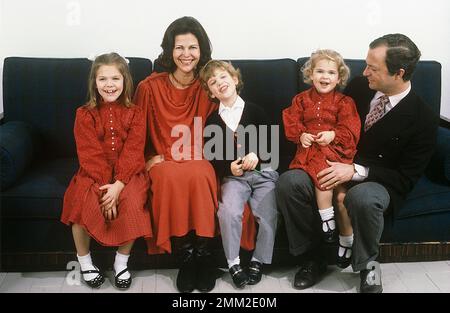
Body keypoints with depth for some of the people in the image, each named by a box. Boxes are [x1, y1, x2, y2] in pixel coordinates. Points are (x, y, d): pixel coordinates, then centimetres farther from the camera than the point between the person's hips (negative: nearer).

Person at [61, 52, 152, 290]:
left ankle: (121, 263, -4)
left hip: (128, 174, 0)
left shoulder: (134, 113, 2)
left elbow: (133, 152, -8)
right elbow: (90, 155, -7)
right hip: (93, 175, 1)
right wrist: (104, 186, -20)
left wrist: (118, 185, -21)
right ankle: (85, 262, 1)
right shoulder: (85, 114, 2)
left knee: (133, 205, -28)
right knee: (82, 205, -26)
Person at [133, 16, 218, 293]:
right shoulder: (150, 87, -2)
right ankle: (184, 256, -20)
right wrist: (149, 157, -6)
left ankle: (203, 254, -18)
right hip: (162, 161, 0)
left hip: (196, 161, 1)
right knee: (171, 176, -35)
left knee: (199, 175, -34)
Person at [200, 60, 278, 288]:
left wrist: (256, 154, -12)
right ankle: (233, 263, -10)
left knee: (267, 214, -20)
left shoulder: (255, 111, 8)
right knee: (229, 211, -26)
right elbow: (212, 157, 6)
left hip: (263, 172, 0)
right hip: (233, 176, 1)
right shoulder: (212, 121, 11)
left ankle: (258, 261, 1)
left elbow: (270, 140, 6)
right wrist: (229, 167, -13)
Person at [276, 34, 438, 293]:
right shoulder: (359, 86, -2)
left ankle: (367, 266, -9)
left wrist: (357, 171, -23)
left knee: (363, 197, -40)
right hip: (339, 166, 4)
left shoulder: (423, 119, -13)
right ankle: (312, 258, -4)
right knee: (288, 182, -23)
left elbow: (406, 178, -11)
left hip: (377, 180, -4)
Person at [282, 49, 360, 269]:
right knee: (322, 170, -31)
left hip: (335, 150, -1)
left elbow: (349, 129, 1)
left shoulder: (344, 102, 10)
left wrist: (333, 135, -16)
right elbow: (291, 123, 9)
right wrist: (301, 135, -9)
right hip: (309, 149, 1)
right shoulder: (302, 99, 16)